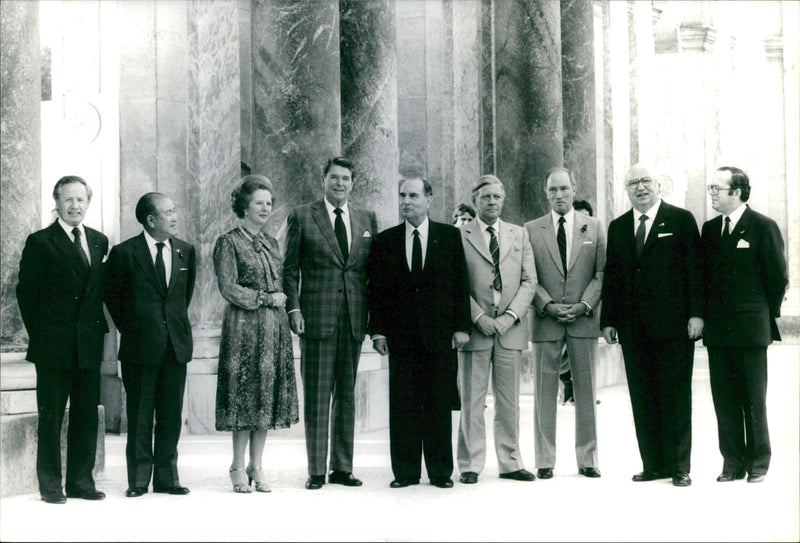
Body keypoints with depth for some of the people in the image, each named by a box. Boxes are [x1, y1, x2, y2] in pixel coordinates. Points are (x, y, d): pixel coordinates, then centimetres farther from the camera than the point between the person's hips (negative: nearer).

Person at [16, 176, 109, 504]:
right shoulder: (40, 242, -3)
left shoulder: (99, 241, 12)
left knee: (87, 416, 8)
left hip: (89, 346, 5)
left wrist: (99, 328, 7)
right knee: (51, 416, 1)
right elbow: (26, 292, -2)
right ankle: (50, 485, 10)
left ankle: (81, 481, 17)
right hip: (53, 347, -4)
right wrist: (39, 335, -2)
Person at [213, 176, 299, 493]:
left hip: (274, 327, 6)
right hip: (244, 326, -6)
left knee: (267, 396, 5)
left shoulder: (271, 242, 17)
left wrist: (280, 300, 5)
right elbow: (228, 288, -9)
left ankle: (256, 466, 11)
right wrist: (266, 298, -9)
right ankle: (238, 467, 5)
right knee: (245, 393, -4)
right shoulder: (228, 243, -2)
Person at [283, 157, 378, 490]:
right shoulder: (302, 217, 4)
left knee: (347, 396, 8)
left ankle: (342, 468, 16)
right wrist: (293, 308, -7)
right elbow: (290, 267, 4)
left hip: (354, 320, 3)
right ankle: (316, 470, 6)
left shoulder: (367, 220, 13)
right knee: (316, 397, -1)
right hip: (316, 318, -3)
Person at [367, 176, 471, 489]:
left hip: (440, 334, -1)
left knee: (439, 405, 2)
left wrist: (461, 327, -3)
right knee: (402, 406, 2)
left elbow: (460, 284, 4)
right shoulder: (385, 240, 8)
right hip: (401, 337, 1)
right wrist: (377, 330, -1)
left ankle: (441, 471, 11)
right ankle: (405, 471, 10)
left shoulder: (450, 236, 6)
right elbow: (376, 289, 7)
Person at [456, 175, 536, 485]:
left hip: (510, 329, 3)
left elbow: (529, 281, 8)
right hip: (474, 329, -3)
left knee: (509, 402, 6)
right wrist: (478, 317, -11)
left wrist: (511, 315, -6)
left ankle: (510, 463, 14)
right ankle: (470, 465, 7)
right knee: (471, 401, 0)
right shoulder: (460, 236, 3)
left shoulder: (519, 235, 13)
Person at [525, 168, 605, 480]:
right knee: (545, 391, 1)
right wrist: (548, 305, -9)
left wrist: (584, 305, -8)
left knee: (586, 390, 4)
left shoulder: (594, 227, 9)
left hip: (584, 320, 1)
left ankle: (587, 459, 12)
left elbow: (602, 272, 5)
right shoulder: (531, 230, 7)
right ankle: (545, 461, 7)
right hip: (546, 320, -1)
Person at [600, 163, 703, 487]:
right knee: (642, 399, 5)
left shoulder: (681, 220, 2)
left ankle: (679, 466, 7)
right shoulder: (617, 227, 14)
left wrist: (696, 313, -9)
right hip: (633, 327, 4)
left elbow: (695, 269, -2)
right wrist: (608, 320, 8)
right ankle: (653, 464, 12)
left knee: (675, 397, 0)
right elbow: (611, 276, 14)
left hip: (673, 326, -4)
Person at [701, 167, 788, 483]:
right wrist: (708, 317, 9)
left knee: (754, 399, 2)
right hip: (717, 330, 5)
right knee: (724, 400, 6)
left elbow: (778, 277, -2)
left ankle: (758, 463, 13)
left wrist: (766, 316, 3)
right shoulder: (710, 229, 11)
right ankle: (733, 463, 14)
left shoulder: (763, 227, -4)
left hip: (750, 328, -5)